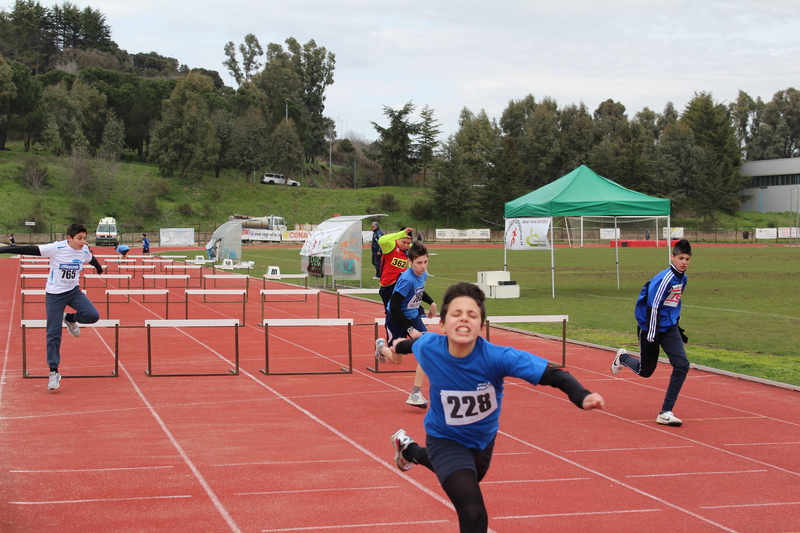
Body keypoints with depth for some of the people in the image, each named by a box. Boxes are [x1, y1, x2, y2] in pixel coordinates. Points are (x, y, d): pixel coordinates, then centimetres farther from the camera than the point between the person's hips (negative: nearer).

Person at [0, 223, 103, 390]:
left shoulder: (84, 251, -4)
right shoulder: (56, 248, -19)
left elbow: (92, 259, 19)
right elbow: (31, 250, -19)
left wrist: (99, 268, 41)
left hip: (74, 291, 4)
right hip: (54, 295, -4)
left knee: (93, 316, -19)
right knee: (53, 334, -5)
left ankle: (70, 319, 14)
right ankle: (53, 372, 5)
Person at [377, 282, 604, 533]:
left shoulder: (497, 357, -36)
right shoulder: (428, 347, -29)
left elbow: (553, 375, -42)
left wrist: (582, 397, -62)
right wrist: (398, 348, 20)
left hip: (483, 438, 2)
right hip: (445, 439, -2)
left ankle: (410, 450, 66)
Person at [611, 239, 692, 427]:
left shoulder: (682, 279, 4)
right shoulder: (665, 279, -22)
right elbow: (652, 307, -23)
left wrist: (677, 328, 22)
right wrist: (650, 337, -23)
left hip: (669, 328, 7)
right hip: (651, 327, -7)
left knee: (682, 365, -11)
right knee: (645, 371, 7)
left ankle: (666, 413, -7)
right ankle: (623, 357, 43)